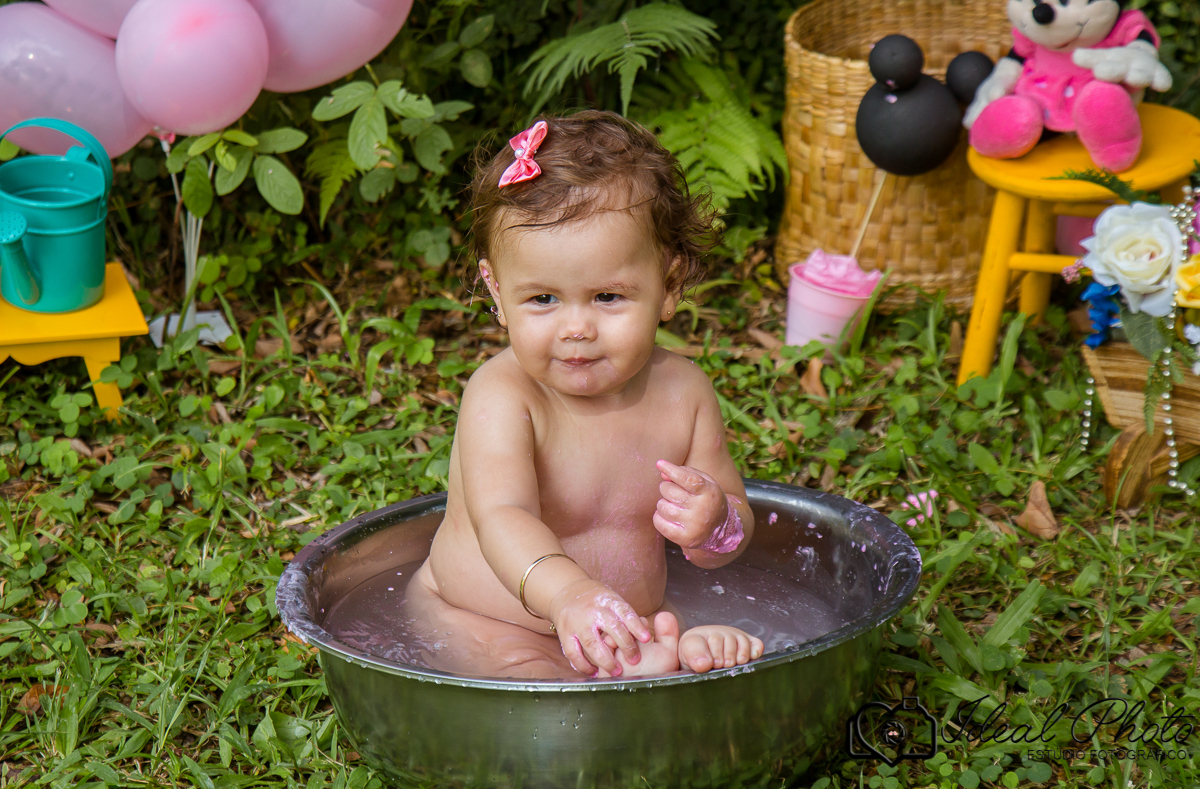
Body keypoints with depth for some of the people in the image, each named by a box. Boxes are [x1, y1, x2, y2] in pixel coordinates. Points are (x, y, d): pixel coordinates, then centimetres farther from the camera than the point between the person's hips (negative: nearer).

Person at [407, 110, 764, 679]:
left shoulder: (681, 391, -5)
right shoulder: (500, 397, -21)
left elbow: (736, 527, 3)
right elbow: (501, 518, -38)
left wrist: (715, 523, -24)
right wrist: (567, 593, -59)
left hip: (617, 627, 5)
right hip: (479, 625, -4)